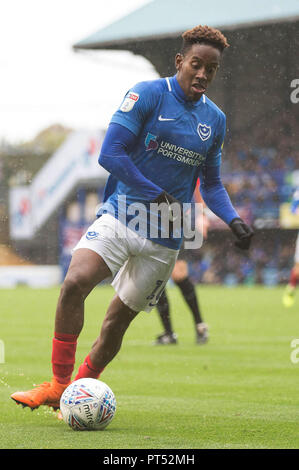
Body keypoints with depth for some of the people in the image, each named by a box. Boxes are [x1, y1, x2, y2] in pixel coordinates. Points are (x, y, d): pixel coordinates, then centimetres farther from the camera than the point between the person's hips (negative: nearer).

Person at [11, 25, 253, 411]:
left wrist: (233, 221, 2)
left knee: (119, 318, 5)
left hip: (164, 239, 4)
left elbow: (211, 183, 20)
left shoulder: (215, 120, 10)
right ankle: (59, 385, -15)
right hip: (120, 216, -4)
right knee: (75, 282, -26)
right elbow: (111, 154, -13)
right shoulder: (147, 94, -6)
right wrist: (160, 197, -13)